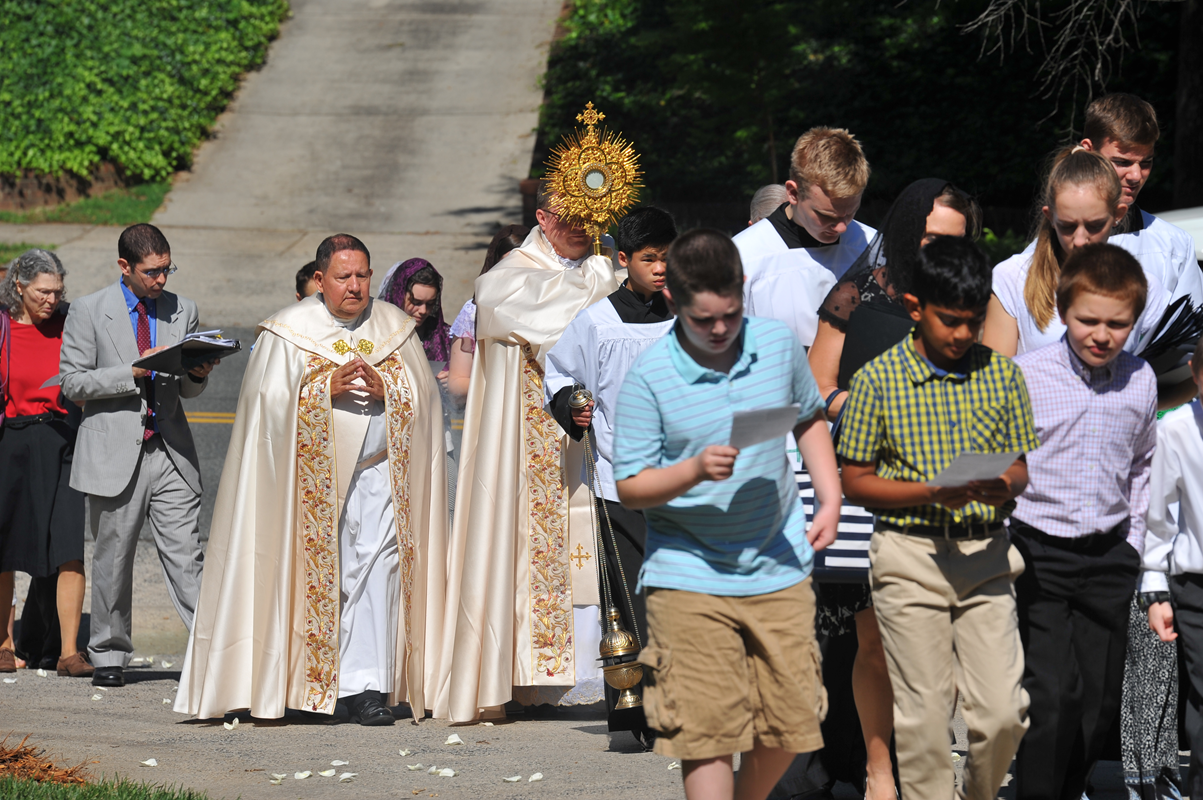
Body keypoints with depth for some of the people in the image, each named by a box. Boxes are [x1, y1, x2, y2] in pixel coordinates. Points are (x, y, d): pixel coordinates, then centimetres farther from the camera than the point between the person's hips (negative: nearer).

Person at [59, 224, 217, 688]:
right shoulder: (88, 311, 0)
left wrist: (198, 375, -6)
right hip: (115, 453, -2)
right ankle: (109, 656, 17)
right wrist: (133, 372, -15)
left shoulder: (182, 311, 11)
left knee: (186, 556, -5)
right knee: (112, 560, 6)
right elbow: (72, 382, -5)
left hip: (171, 452, 2)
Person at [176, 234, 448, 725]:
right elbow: (267, 401, -4)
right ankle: (313, 688, 12)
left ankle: (366, 687, -12)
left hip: (379, 475, 2)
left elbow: (423, 397, 9)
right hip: (311, 477, -2)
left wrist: (384, 391, -11)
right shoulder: (288, 332, 1)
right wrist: (326, 388, -16)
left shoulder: (396, 329, 10)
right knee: (317, 577, -1)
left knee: (377, 572, -11)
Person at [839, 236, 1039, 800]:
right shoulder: (878, 379, -3)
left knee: (1003, 711, -2)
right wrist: (931, 493, -16)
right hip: (910, 557, -2)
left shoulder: (1001, 374, 4)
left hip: (986, 554, 2)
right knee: (923, 713, 1)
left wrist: (1005, 487, -14)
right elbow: (856, 482, -1)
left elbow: (1019, 467, 11)